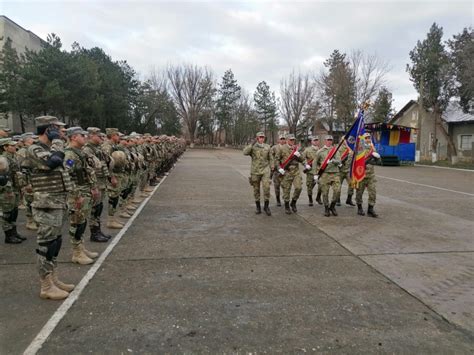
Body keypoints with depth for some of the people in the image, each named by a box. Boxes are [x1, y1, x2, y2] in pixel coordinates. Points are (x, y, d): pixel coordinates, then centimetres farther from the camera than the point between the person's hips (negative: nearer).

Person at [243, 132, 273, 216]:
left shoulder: (267, 147, 6)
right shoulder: (252, 147, 0)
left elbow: (270, 159, 11)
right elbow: (245, 152, -20)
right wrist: (253, 144, -23)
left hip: (265, 170, 1)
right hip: (255, 171, 0)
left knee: (266, 187, -14)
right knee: (256, 189, 7)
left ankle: (266, 206, -1)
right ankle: (258, 207, 20)